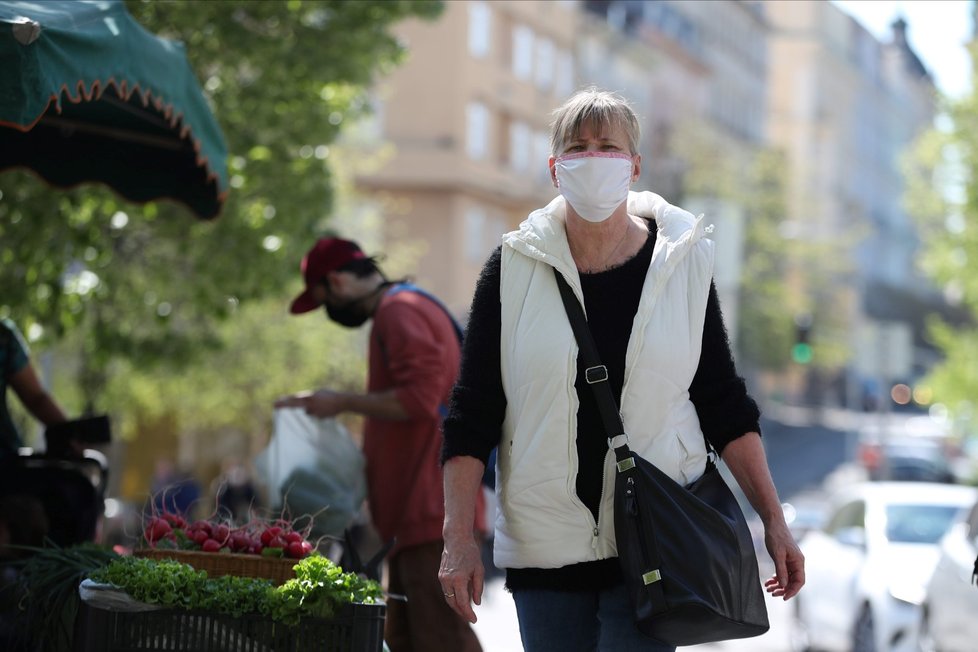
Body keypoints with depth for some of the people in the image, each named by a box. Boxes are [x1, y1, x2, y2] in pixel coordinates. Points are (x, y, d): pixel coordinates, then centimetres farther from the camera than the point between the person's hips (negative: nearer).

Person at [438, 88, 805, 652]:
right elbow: (472, 415, 1)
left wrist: (773, 521, 2)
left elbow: (725, 406, 7)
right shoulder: (515, 269, 1)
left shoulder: (683, 265, 2)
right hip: (544, 545, 1)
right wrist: (459, 539, -6)